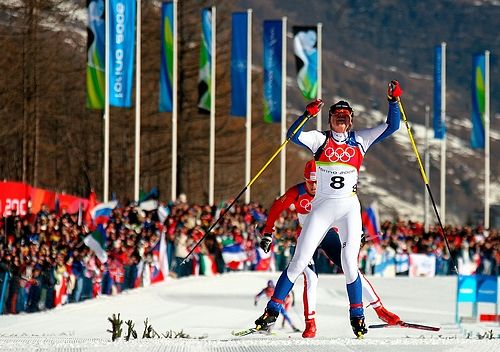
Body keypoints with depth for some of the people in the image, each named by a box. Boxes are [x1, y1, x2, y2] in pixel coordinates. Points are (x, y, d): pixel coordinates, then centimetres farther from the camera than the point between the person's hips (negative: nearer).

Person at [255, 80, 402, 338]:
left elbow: (391, 126, 11)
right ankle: (272, 311, 1)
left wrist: (393, 101, -3)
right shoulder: (320, 139, 6)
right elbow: (293, 135, -10)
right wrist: (308, 114, -23)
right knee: (299, 262, -4)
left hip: (349, 208, 1)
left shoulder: (360, 140, 11)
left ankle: (357, 316, 4)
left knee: (349, 264, -10)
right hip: (321, 207, -1)